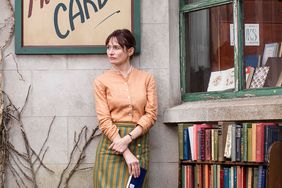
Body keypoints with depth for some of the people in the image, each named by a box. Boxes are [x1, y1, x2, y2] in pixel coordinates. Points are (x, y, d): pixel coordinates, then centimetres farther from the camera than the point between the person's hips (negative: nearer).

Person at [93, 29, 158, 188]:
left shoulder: (147, 78, 7)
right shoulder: (102, 81, 3)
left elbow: (151, 114, 1)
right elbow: (104, 120, -5)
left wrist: (128, 138, -13)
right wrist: (126, 153, -13)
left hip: (138, 143, 1)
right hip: (112, 144, -1)